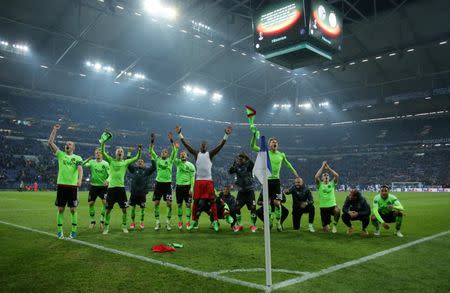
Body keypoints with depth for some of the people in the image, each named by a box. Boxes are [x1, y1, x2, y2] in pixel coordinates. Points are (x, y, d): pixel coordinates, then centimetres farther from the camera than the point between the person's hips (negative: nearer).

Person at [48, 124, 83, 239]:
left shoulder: (78, 158, 5)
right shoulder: (60, 154, 9)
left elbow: (80, 169, -11)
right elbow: (50, 142, 3)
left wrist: (80, 179, -29)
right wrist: (55, 129, 3)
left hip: (73, 186, -1)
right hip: (61, 185, 2)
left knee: (73, 209, 2)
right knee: (60, 209, 6)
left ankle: (74, 231, 12)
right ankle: (60, 231, 16)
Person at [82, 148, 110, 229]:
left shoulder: (105, 163, -2)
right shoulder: (92, 162, 2)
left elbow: (109, 174, -6)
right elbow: (82, 165, -13)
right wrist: (87, 159, -29)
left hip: (103, 186, -2)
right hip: (93, 185, 2)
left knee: (105, 202, -13)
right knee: (91, 203, 2)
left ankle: (102, 220, 2)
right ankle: (92, 221, 18)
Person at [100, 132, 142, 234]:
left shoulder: (126, 162, 6)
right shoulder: (111, 161, 7)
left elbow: (137, 158, -3)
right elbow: (103, 152, -3)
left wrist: (139, 150, -18)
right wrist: (103, 143, -15)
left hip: (121, 188, 0)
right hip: (111, 188, 0)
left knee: (124, 209, 3)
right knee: (108, 209, 4)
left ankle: (124, 226, 19)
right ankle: (106, 227, 18)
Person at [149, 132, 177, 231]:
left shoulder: (170, 160, 5)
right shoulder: (157, 159, 10)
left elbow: (174, 151, -9)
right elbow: (151, 151, 2)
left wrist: (171, 140, -19)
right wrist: (152, 141, -11)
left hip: (167, 183, -2)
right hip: (159, 183, 2)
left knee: (169, 203, -5)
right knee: (156, 203, 2)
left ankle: (168, 222, 8)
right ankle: (157, 222, 13)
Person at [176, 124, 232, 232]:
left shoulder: (210, 154, 4)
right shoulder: (196, 153, 8)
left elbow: (220, 145, -5)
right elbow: (186, 144, 5)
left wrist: (226, 135, -15)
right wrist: (180, 134, -1)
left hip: (208, 180, -2)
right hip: (198, 180, 2)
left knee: (212, 201, -3)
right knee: (196, 201, 5)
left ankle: (215, 222, 0)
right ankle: (195, 222, 16)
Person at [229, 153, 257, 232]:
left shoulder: (249, 165, -3)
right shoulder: (237, 166, 3)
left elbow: (253, 165, -22)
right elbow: (230, 171, -10)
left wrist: (248, 160, -27)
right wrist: (234, 164, -18)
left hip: (249, 190, -2)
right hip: (241, 191, 3)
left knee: (253, 207, -6)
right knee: (237, 208, 0)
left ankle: (253, 225, 7)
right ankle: (238, 224, 15)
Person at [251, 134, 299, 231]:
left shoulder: (281, 155, 5)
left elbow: (287, 163, 23)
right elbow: (253, 146, -4)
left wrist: (294, 172, 26)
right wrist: (254, 135, -16)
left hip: (276, 180, 0)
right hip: (267, 180, 0)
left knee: (277, 202, -7)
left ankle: (278, 223, 6)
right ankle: (269, 221, 22)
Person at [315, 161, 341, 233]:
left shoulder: (332, 183, 7)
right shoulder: (320, 184, 4)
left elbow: (337, 175, -10)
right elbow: (316, 177, -16)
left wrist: (328, 168, -6)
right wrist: (322, 167, -11)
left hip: (332, 205, 1)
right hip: (323, 207, 0)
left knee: (337, 211, -39)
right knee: (326, 230, -3)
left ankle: (335, 225, -10)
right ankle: (325, 225, 37)